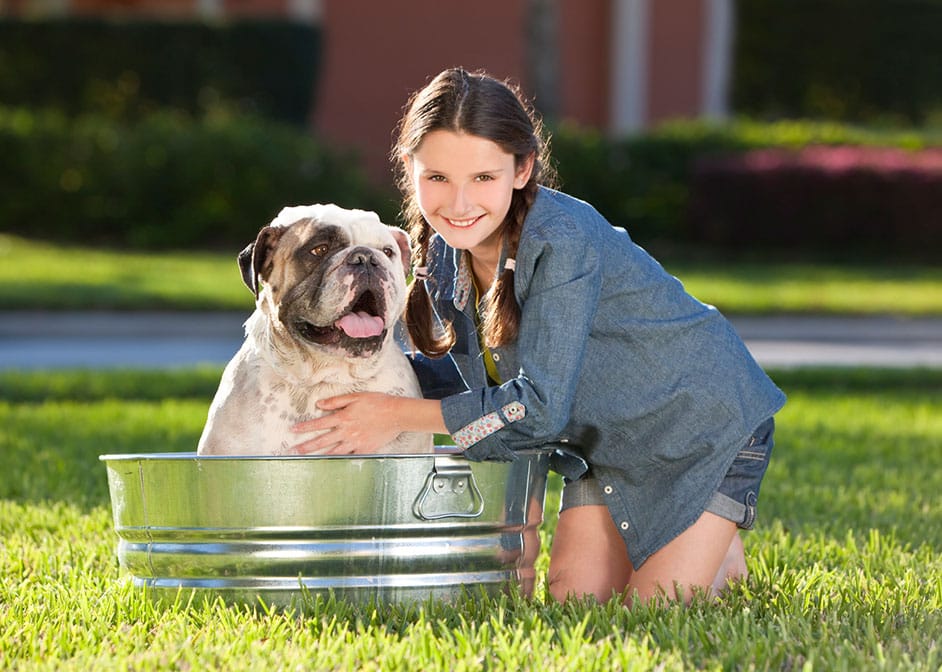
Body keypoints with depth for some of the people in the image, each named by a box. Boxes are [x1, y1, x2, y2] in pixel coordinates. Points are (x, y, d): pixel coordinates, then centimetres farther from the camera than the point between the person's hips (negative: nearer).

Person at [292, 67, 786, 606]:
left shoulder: (561, 241, -34)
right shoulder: (445, 251, -9)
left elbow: (540, 406, -34)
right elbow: (479, 379, 3)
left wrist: (397, 415, -29)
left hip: (703, 418, -7)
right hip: (608, 440, 7)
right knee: (575, 600, 0)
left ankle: (722, 552, 20)